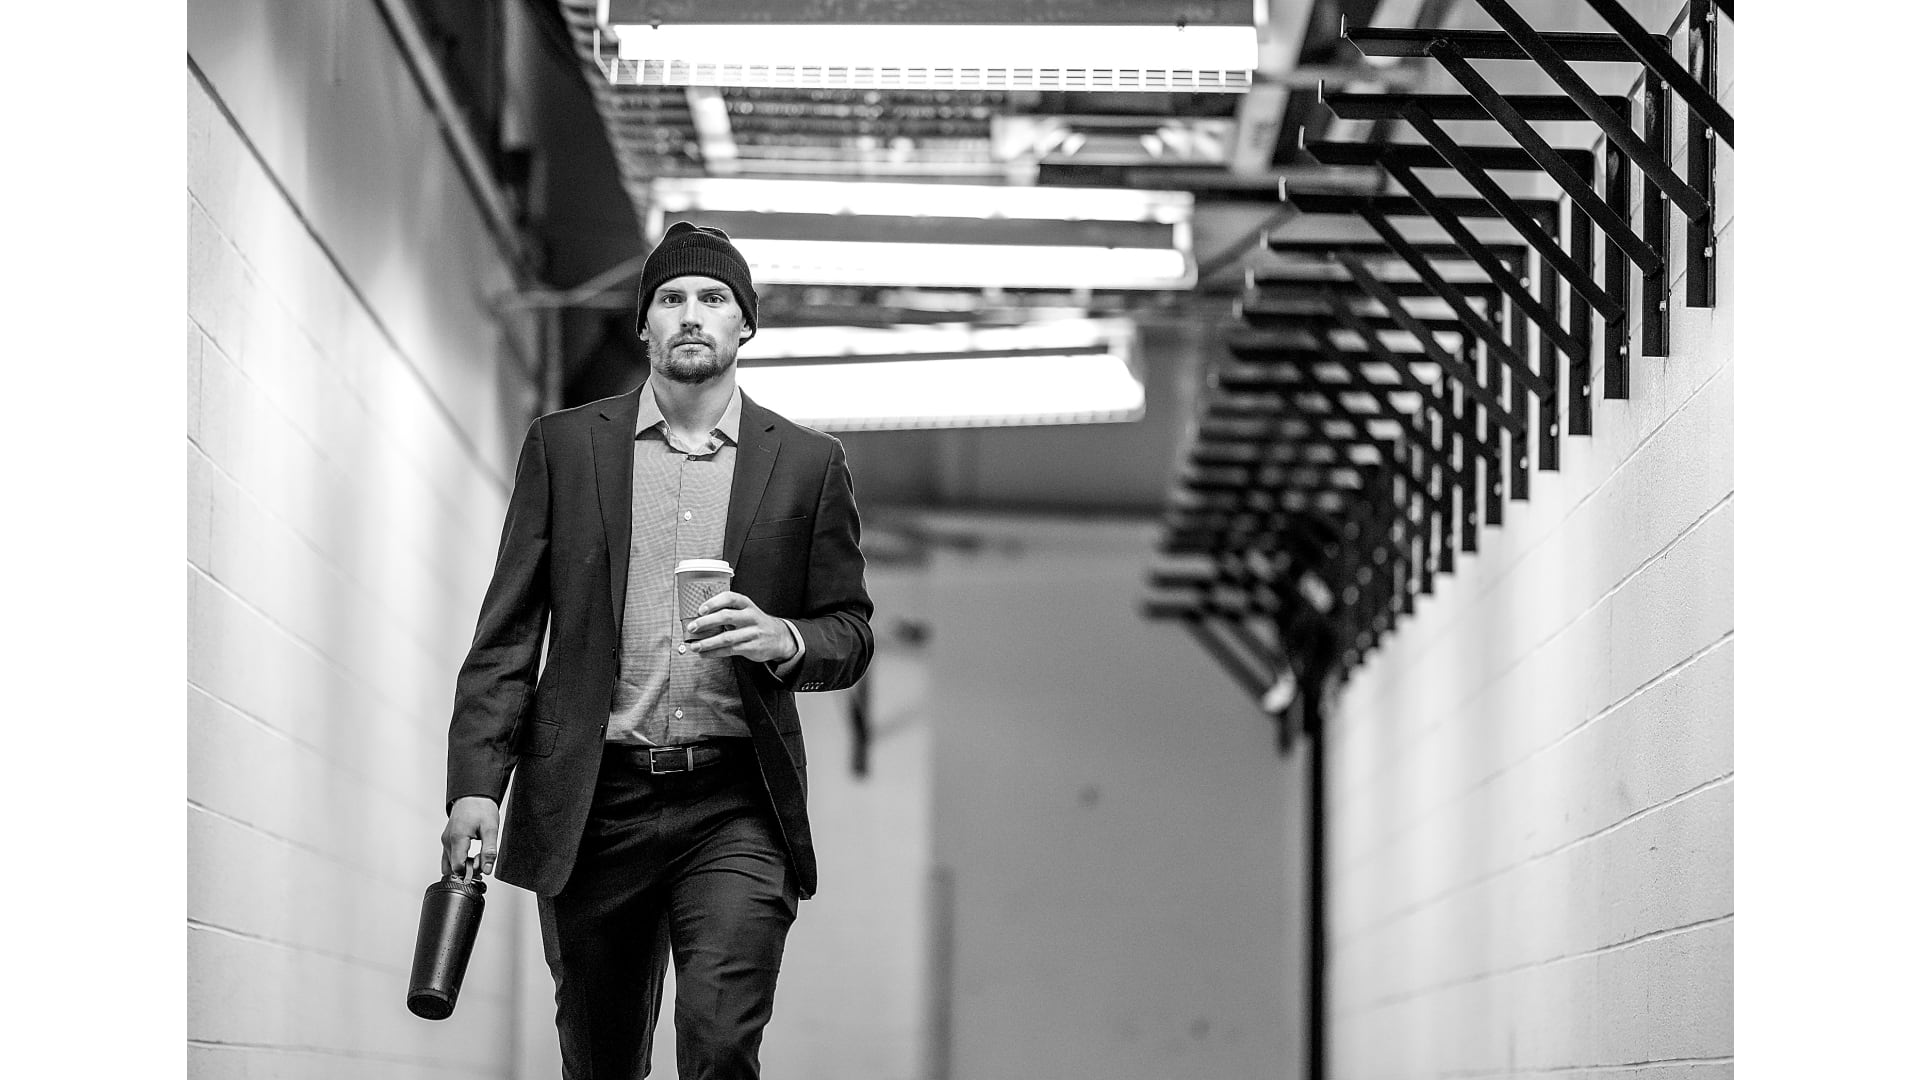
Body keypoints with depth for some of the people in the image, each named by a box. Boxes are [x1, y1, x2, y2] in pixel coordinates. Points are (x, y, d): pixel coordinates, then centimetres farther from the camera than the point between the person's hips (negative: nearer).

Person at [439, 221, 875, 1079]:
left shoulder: (807, 464, 9)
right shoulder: (564, 446, 8)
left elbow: (850, 631, 13)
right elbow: (509, 630, 5)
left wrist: (784, 639, -10)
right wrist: (476, 783, -5)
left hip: (734, 811, -1)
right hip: (594, 805, 1)